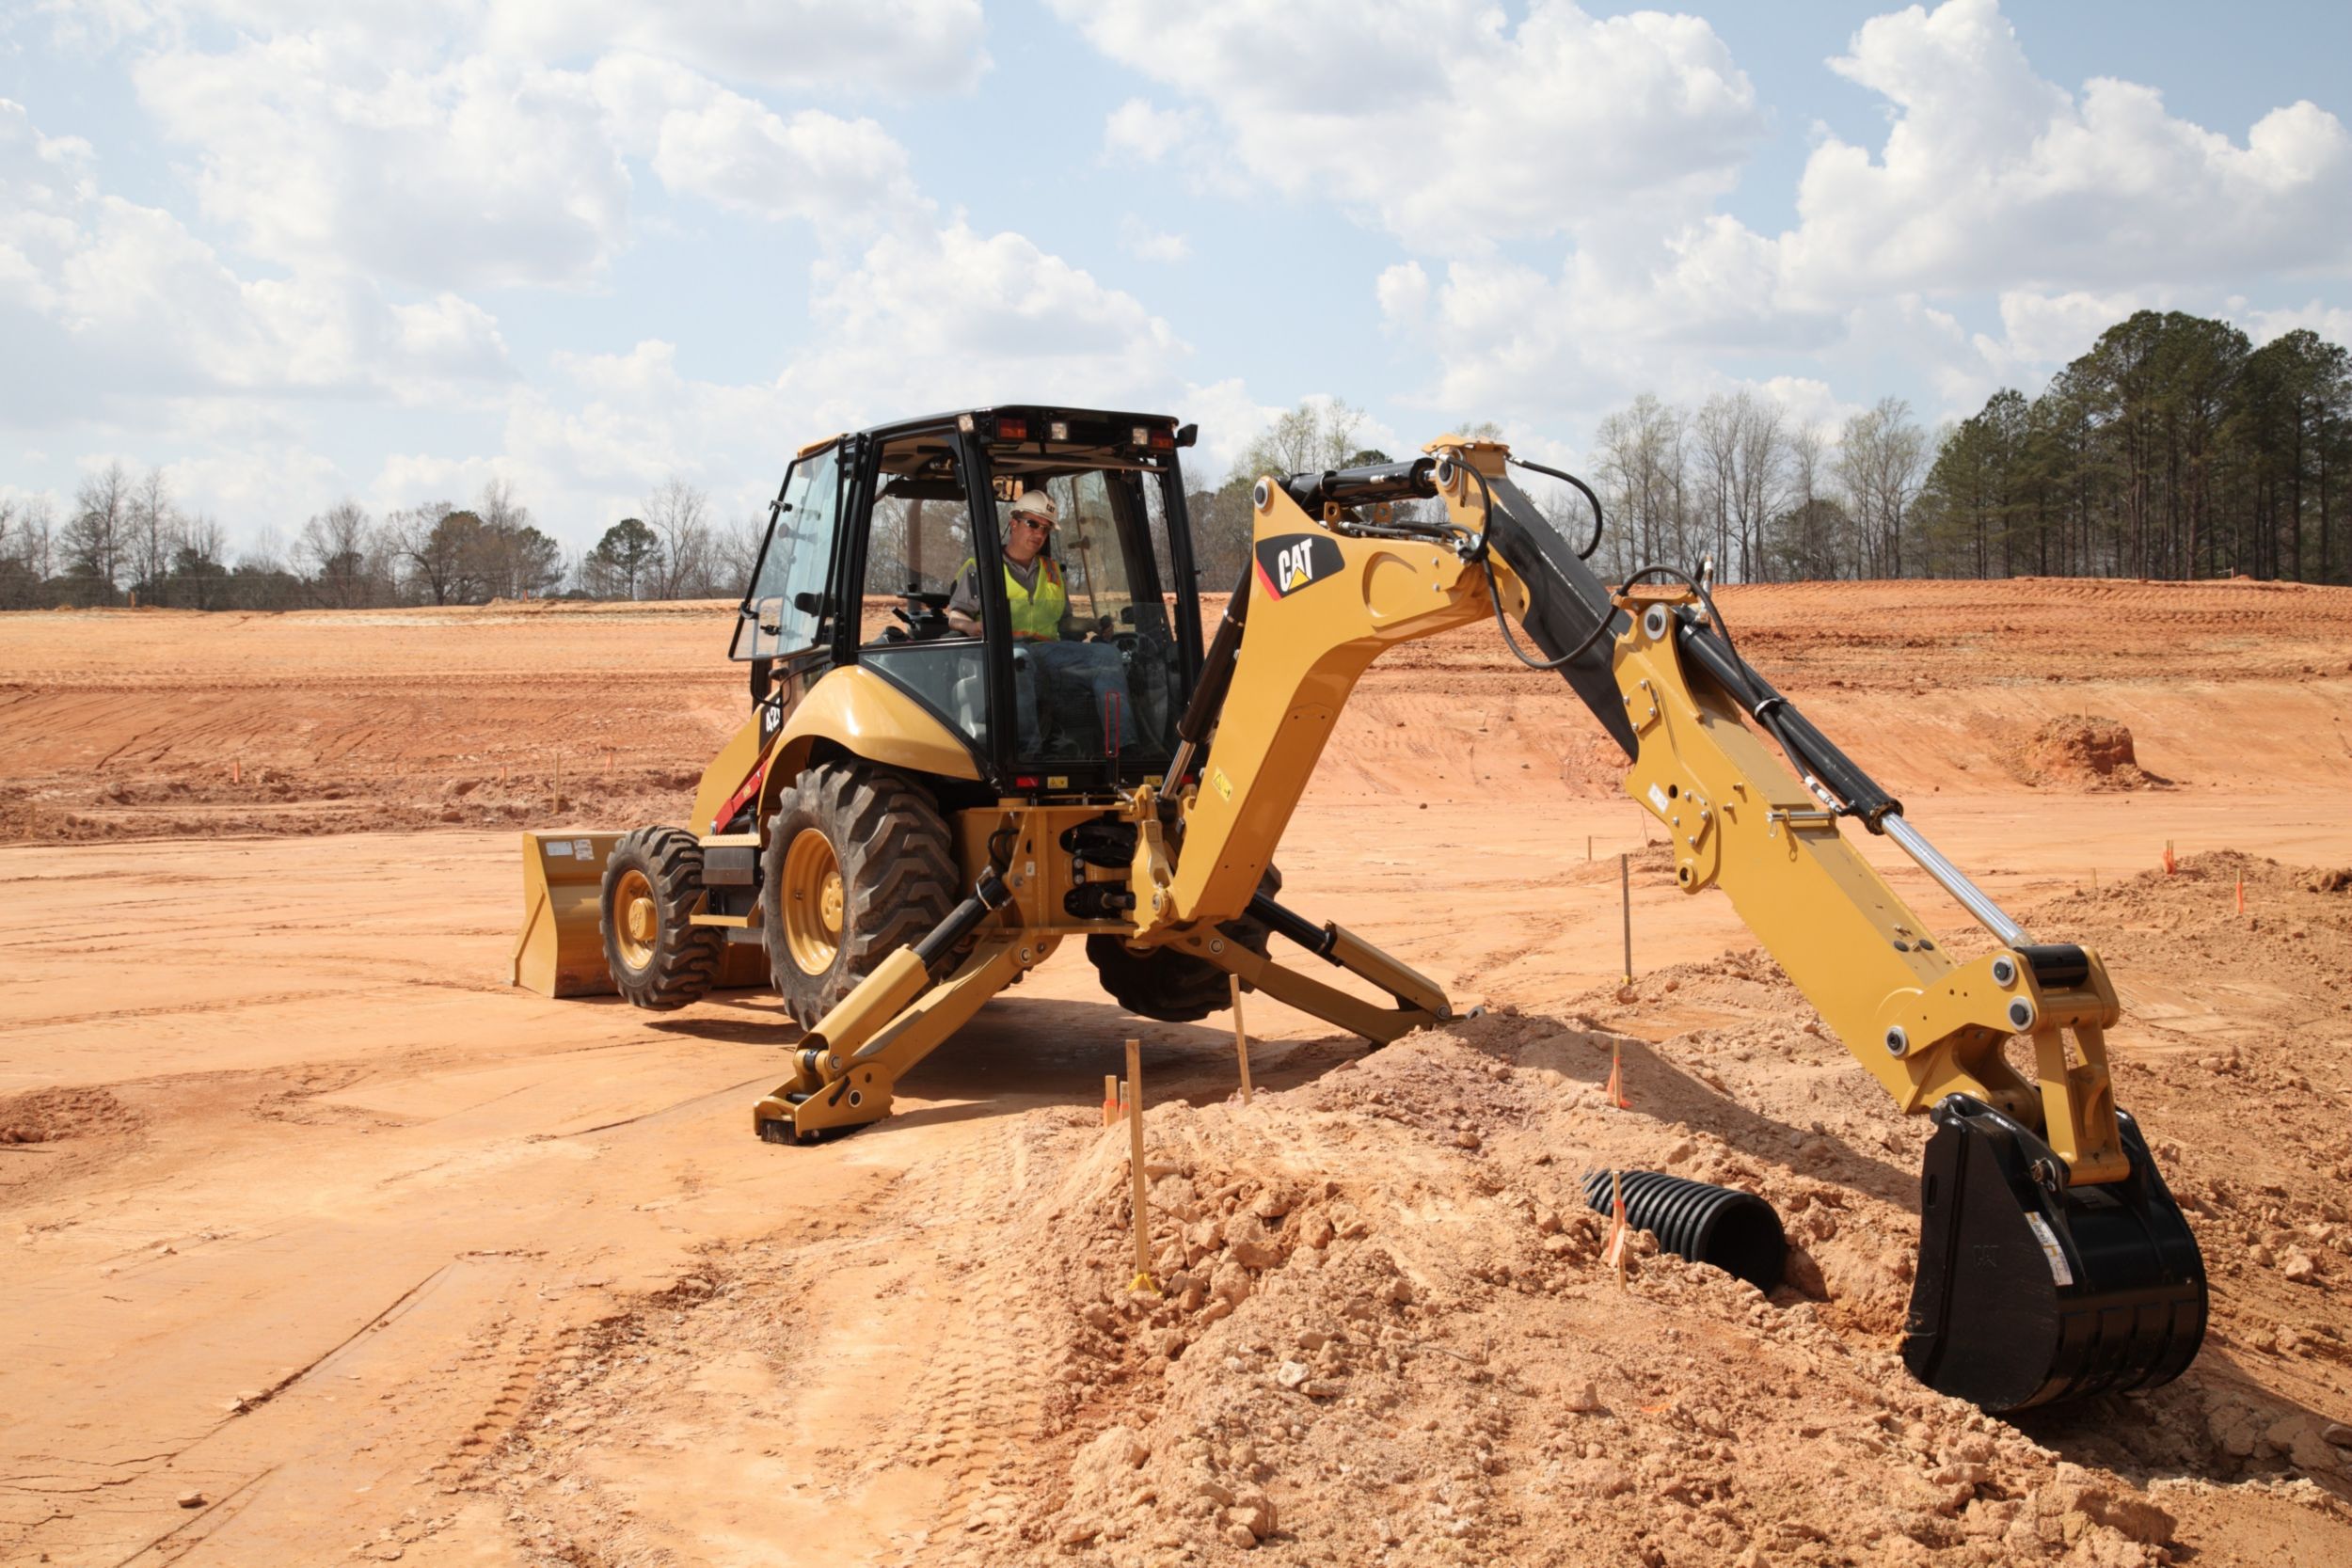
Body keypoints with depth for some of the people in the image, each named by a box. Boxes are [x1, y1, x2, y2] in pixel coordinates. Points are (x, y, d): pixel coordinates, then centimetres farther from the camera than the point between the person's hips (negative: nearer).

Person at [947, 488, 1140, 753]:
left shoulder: (1054, 572, 31)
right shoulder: (980, 567, 18)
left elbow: (1066, 623, 30)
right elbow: (955, 616, 9)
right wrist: (973, 627, -14)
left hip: (1046, 650, 4)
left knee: (1106, 655, -22)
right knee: (1016, 656, -43)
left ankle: (1123, 746, -36)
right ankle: (1029, 747, -53)